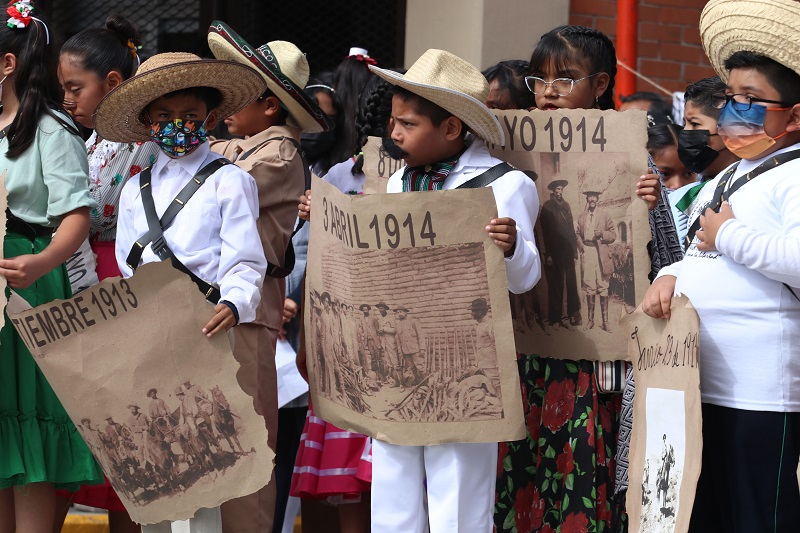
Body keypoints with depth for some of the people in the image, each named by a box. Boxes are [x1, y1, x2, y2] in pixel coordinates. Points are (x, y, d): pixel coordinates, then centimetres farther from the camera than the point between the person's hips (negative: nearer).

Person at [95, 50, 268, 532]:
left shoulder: (230, 182, 1)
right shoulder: (135, 190, 17)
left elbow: (245, 264, -7)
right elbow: (127, 270, 17)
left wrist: (233, 304, -26)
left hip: (206, 330, -5)